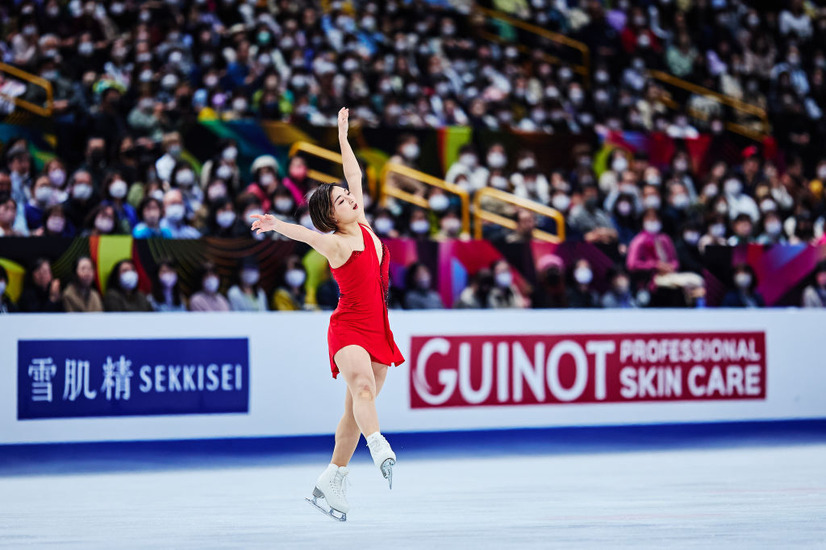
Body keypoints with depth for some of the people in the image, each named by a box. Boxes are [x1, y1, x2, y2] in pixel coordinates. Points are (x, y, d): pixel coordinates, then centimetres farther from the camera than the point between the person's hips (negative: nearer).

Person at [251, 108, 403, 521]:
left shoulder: (364, 228, 10)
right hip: (348, 328, -7)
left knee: (355, 410, 8)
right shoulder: (334, 244, -9)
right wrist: (277, 225, -49)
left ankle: (331, 482, 17)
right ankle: (381, 452, -53)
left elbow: (355, 177, 20)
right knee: (362, 385, -32)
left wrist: (343, 137, 24)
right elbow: (305, 234, -30)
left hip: (378, 330, 7)